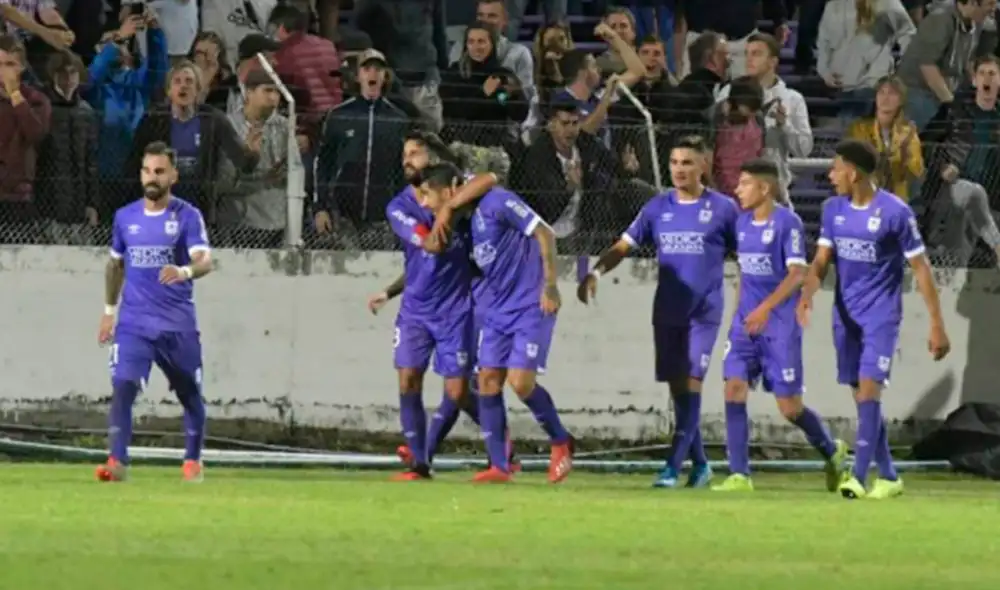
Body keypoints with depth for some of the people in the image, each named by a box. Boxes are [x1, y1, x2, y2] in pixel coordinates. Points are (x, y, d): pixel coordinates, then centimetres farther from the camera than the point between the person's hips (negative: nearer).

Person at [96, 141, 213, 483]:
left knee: (190, 394, 10)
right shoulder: (125, 217, 8)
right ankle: (117, 461, -22)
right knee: (123, 387, -18)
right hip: (133, 323, 2)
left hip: (178, 324, -2)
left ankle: (193, 461, 30)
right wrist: (109, 310, 20)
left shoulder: (187, 216, -4)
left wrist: (185, 271, -40)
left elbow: (205, 261, -18)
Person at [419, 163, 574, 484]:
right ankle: (499, 466, 4)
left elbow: (545, 234, -16)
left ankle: (561, 442, 10)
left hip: (530, 307, -8)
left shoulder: (496, 203, -16)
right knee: (488, 380, 0)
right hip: (497, 310, 8)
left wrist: (550, 285, -19)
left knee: (521, 382, -14)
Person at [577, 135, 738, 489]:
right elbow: (624, 246, 5)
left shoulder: (722, 209, -2)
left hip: (704, 314, -4)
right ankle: (699, 464, 21)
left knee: (690, 384, -13)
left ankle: (673, 467, -17)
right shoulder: (659, 208, 7)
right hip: (667, 311, 4)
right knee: (677, 389, 7)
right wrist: (596, 272, -13)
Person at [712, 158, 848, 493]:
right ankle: (739, 475, -9)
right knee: (734, 388, -10)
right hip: (747, 322, 6)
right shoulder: (743, 223, 9)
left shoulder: (787, 223, -11)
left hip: (781, 324, -6)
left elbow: (797, 274, -17)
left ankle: (832, 451, 28)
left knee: (789, 407, -1)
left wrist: (766, 308, -26)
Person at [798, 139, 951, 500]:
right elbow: (822, 260, 1)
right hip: (846, 316, 6)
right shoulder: (833, 209, 4)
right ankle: (888, 476, 18)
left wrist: (937, 326, -9)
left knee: (868, 389, -17)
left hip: (881, 317, -6)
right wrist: (807, 293, -21)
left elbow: (920, 269, -8)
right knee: (862, 396, 8)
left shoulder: (896, 212, -12)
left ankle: (859, 476, -21)